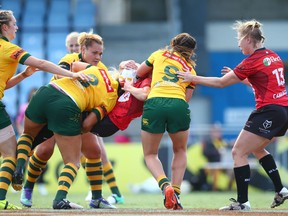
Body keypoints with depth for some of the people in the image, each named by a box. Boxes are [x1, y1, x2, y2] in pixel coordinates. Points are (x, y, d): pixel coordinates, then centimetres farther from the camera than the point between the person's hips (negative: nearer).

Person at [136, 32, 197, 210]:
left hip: (154, 103, -1)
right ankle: (175, 192, 11)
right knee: (180, 151, 26)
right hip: (179, 105, 1)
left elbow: (139, 73, 30)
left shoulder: (159, 55, 22)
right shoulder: (190, 69, 23)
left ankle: (165, 185, -13)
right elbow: (186, 97, 13)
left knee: (150, 155, 15)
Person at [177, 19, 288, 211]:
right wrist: (238, 76, 22)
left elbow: (221, 83, -7)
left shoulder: (253, 61, -12)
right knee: (257, 149, 27)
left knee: (239, 152, -3)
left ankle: (242, 202, -6)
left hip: (269, 112, -9)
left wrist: (193, 78, 1)